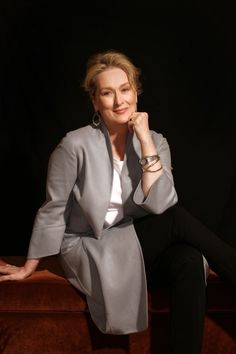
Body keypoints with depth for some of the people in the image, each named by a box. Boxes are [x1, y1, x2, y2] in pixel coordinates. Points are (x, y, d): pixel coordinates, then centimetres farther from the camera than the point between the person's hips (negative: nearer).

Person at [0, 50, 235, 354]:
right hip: (91, 254, -3)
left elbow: (160, 205, -15)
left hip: (143, 248, 4)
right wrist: (29, 267, 4)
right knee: (177, 219, -25)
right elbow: (53, 210, -4)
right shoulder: (76, 145, -13)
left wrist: (146, 141, -19)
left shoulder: (156, 142, -2)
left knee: (189, 261, -31)